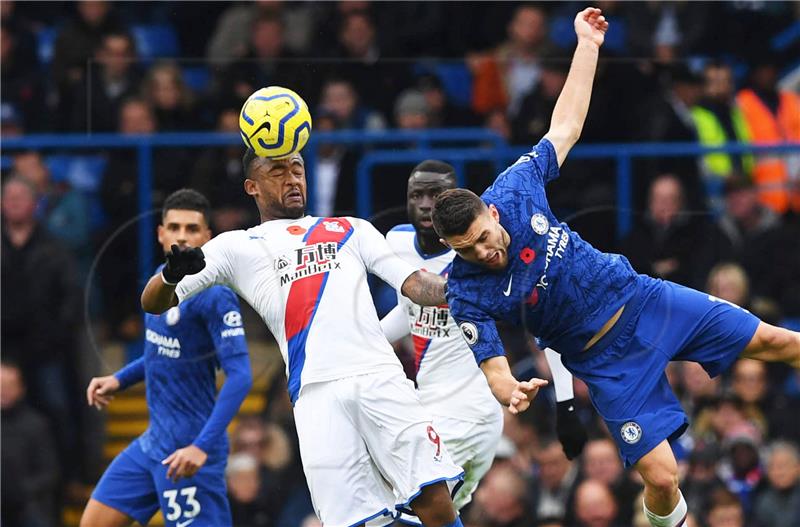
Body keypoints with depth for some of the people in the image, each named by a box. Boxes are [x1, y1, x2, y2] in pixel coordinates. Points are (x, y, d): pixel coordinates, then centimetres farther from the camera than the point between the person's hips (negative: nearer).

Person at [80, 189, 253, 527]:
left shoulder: (215, 296, -18)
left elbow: (239, 377, -24)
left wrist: (202, 447, -31)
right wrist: (118, 380, 11)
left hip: (186, 454, -9)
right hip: (152, 443, 9)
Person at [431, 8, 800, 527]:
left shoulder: (515, 191, -15)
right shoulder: (467, 294, -21)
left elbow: (565, 128, -1)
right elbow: (494, 368, -18)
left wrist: (587, 45, -1)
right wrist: (513, 392, -42)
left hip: (642, 300, 3)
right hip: (606, 361, -3)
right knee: (662, 478, -11)